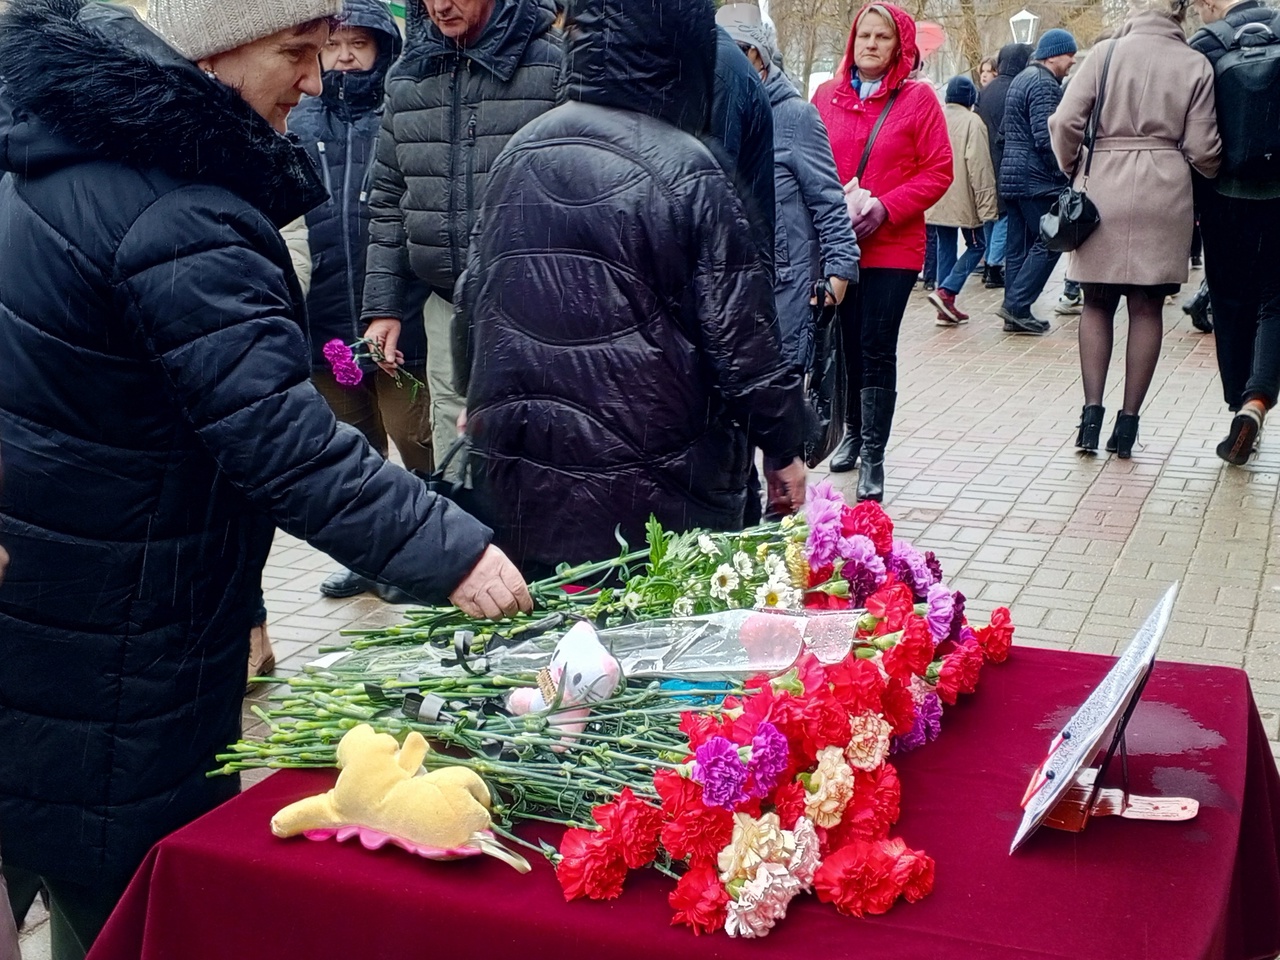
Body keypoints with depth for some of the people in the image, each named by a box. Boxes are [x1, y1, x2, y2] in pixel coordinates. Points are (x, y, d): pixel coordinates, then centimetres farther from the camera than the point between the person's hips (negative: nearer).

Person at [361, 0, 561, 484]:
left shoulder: (552, 65, -6)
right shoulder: (405, 80, 11)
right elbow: (388, 202, 17)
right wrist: (383, 307, 12)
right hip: (447, 309, 5)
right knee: (456, 475, 10)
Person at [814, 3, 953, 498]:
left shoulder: (918, 98, -3)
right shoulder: (827, 94, 6)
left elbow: (938, 172, -5)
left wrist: (885, 207, -16)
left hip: (893, 247, -3)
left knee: (877, 349, -5)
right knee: (845, 343, 12)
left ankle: (873, 457, 2)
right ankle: (854, 430, 33)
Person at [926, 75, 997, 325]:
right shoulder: (972, 122, -12)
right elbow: (979, 166, -15)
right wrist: (986, 205, -13)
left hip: (937, 201, 6)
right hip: (963, 200, -6)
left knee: (945, 249, 12)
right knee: (976, 246, 7)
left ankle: (946, 308, 11)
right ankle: (946, 292, -8)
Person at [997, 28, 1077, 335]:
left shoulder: (1022, 79, 19)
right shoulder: (1044, 84, -12)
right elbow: (1046, 137, -21)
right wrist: (1066, 170, -12)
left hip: (1012, 175, 10)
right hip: (1038, 179, -10)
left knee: (1018, 245, 9)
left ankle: (1014, 314, 11)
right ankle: (1016, 304, -10)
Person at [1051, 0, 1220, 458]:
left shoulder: (1107, 52, -1)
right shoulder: (1196, 65, 1)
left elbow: (1065, 122, -6)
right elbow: (1201, 149, 1)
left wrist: (1072, 170, 11)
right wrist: (1212, 173, 22)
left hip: (1104, 191, 0)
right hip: (1165, 196, 0)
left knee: (1097, 303, 10)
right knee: (1147, 307, 7)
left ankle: (1092, 410, 0)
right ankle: (1128, 421, 8)